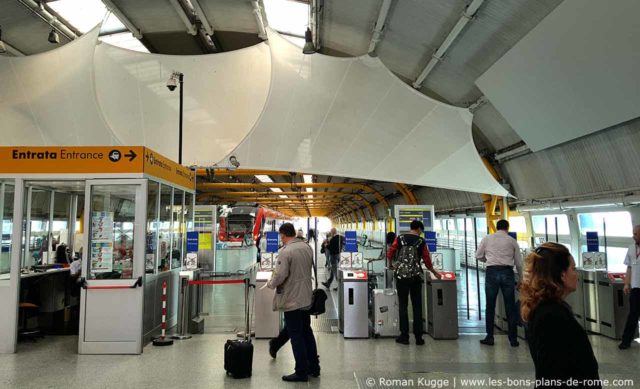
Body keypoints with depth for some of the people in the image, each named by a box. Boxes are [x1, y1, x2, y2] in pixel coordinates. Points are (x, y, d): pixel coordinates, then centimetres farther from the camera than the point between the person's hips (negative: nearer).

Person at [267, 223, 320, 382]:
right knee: (307, 332, 19)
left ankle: (302, 372, 13)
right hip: (306, 298, 7)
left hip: (292, 300, -7)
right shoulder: (307, 247, 2)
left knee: (296, 336, 4)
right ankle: (314, 366, 29)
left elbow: (279, 276, -22)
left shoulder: (285, 251, -20)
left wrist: (270, 283, -3)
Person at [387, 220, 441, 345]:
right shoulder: (421, 242, 2)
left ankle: (404, 336, 8)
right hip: (415, 275, 0)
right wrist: (434, 272, 21)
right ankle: (418, 337, 11)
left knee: (403, 306, 7)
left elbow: (390, 254, -1)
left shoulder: (400, 238, 2)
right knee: (417, 306, 8)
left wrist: (391, 264, 20)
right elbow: (427, 260, 4)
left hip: (401, 275, 0)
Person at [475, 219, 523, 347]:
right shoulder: (512, 241, 8)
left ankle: (489, 338, 13)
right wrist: (522, 278, 22)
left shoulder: (487, 238, 7)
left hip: (492, 272, 0)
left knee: (490, 306, 7)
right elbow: (519, 263, 11)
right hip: (507, 272, 1)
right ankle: (513, 339, 15)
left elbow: (478, 256, 9)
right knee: (510, 307, 9)